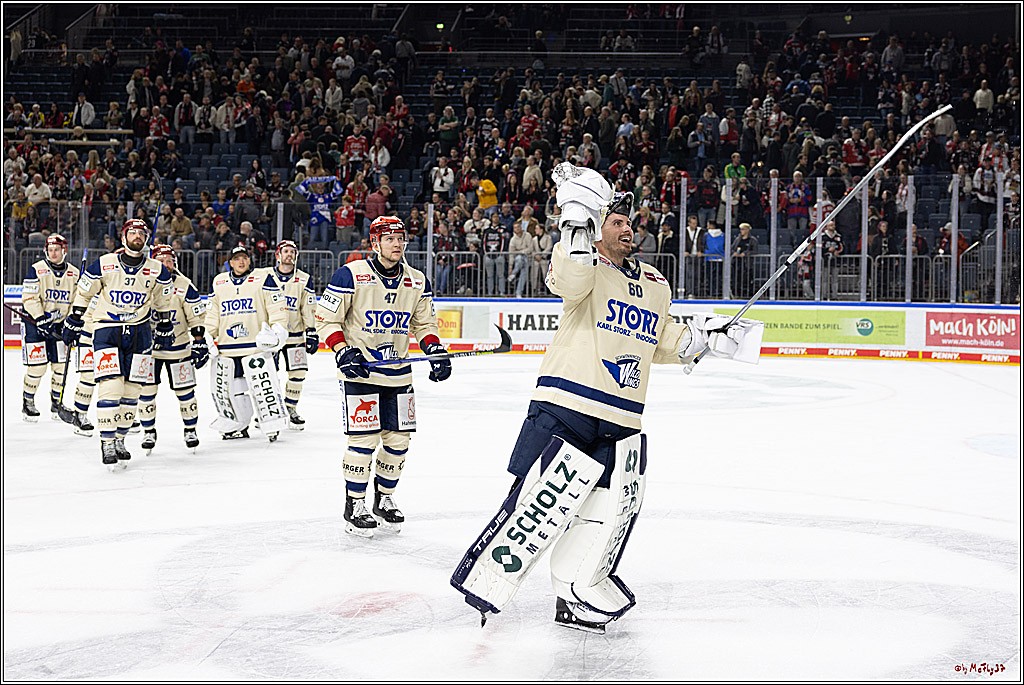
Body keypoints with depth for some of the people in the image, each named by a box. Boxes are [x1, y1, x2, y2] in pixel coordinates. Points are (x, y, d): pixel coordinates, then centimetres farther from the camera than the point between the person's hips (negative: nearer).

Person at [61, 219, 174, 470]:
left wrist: (165, 328, 19)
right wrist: (73, 324, 8)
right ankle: (107, 442, -6)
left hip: (140, 334, 3)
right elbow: (83, 294, 6)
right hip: (106, 331, -3)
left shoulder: (157, 271, 0)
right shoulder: (103, 266, -6)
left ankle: (119, 439, 18)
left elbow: (162, 302, 15)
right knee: (110, 386, -14)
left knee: (131, 391, 4)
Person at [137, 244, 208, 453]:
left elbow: (196, 318, -1)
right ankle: (148, 432, 16)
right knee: (146, 389, 0)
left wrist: (200, 342, -5)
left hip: (177, 346, -1)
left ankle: (190, 430, 20)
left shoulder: (185, 286, -7)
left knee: (184, 390, 3)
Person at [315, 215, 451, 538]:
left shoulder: (418, 281, 6)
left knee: (398, 439, 6)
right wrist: (343, 353, -19)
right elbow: (326, 319, -6)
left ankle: (384, 499, 25)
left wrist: (435, 350, -3)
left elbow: (424, 323, 15)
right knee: (364, 439, -8)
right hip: (359, 370, -5)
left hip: (398, 372, 5)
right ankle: (354, 506, 7)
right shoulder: (350, 276, -11)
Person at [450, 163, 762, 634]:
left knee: (613, 508, 6)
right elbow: (569, 280, -27)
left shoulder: (656, 286, 20)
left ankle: (578, 595, 22)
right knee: (544, 501, -12)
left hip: (621, 424, 7)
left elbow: (662, 344, 28)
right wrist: (577, 218, -35)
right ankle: (486, 580, 2)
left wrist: (702, 336, 13)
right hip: (566, 407, -7)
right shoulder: (585, 266, -2)